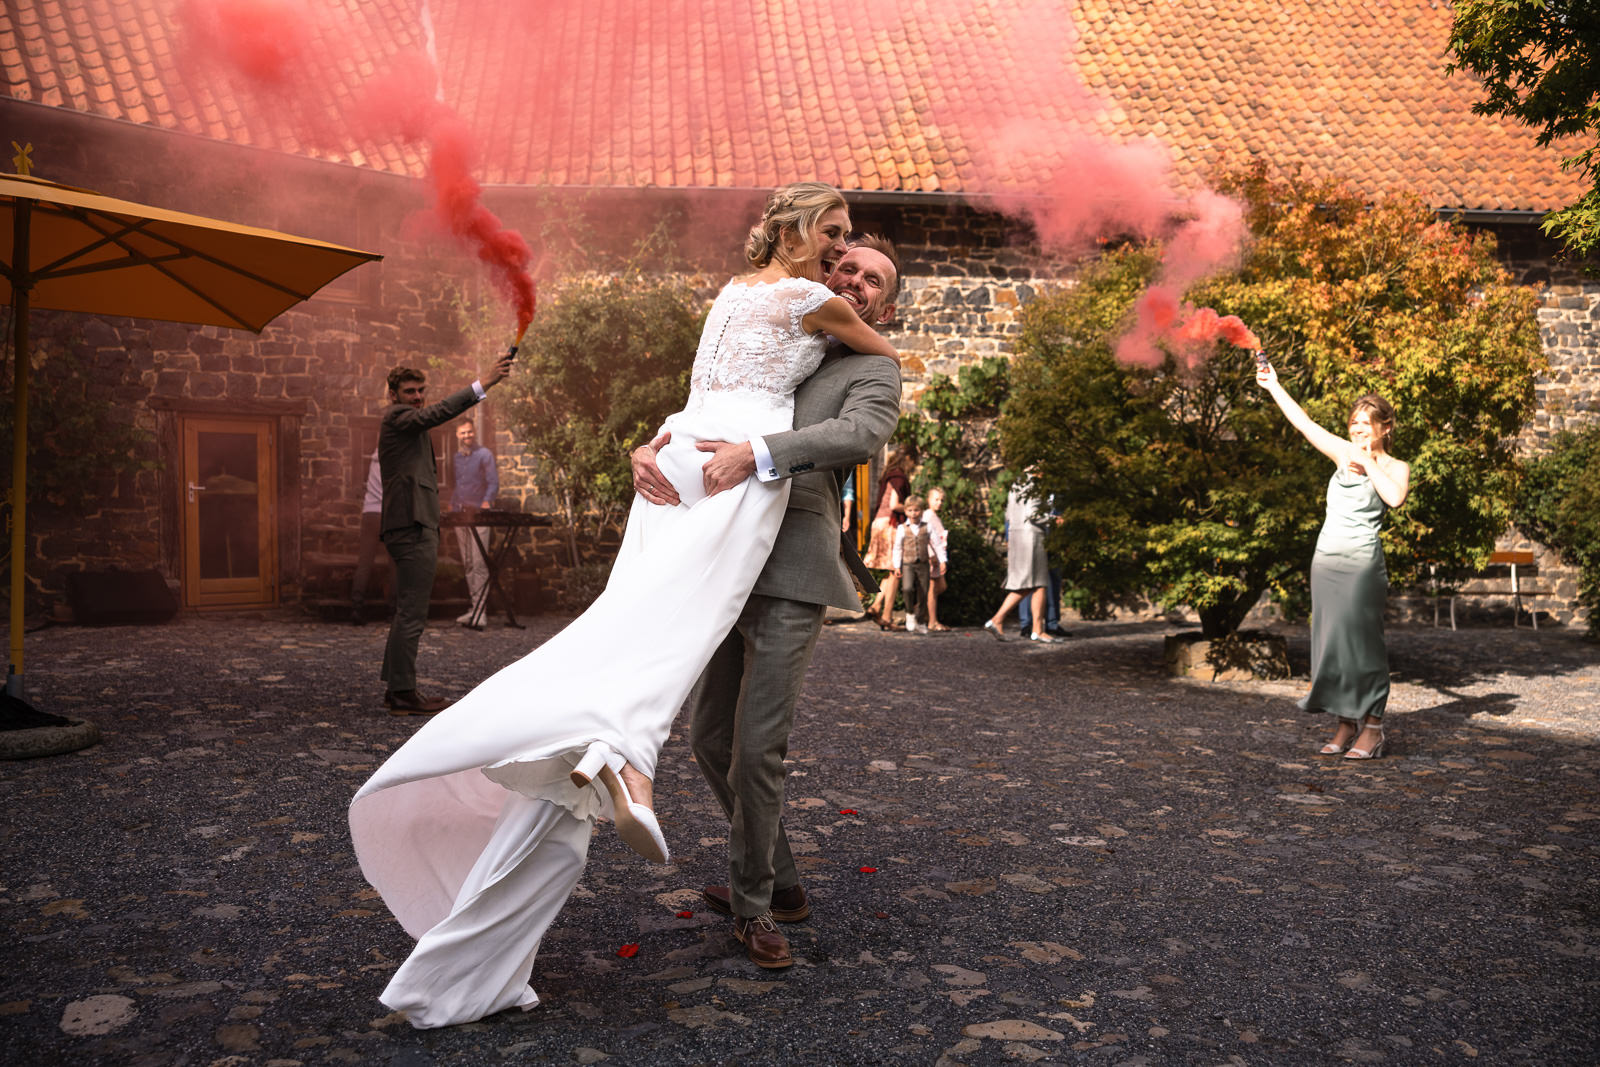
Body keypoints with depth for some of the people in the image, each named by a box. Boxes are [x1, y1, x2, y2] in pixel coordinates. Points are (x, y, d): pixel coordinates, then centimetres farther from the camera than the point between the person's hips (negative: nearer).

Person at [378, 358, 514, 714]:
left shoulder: (408, 424, 25)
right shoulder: (397, 417, -6)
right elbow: (438, 413, -27)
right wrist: (484, 384, -34)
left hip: (415, 528, 11)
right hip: (413, 528, -11)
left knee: (407, 612, 14)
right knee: (412, 613, -9)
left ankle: (396, 689, 21)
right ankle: (403, 693, -6)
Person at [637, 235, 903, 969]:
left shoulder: (875, 376, 4)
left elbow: (858, 436, -18)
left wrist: (756, 452, -32)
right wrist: (648, 451, -10)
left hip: (790, 583, -6)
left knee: (756, 747, -7)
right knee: (709, 737, 11)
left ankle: (751, 900, 16)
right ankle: (777, 881, 30)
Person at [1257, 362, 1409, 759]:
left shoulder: (1395, 467, 2)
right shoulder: (1345, 454, 14)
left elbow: (1395, 498, -19)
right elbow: (1305, 424, 18)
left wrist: (1368, 464, -8)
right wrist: (1273, 386, 19)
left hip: (1362, 562, -5)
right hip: (1326, 559, 5)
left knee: (1360, 639, -7)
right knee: (1331, 640, 5)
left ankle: (1371, 727, 1)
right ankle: (1345, 725, 13)